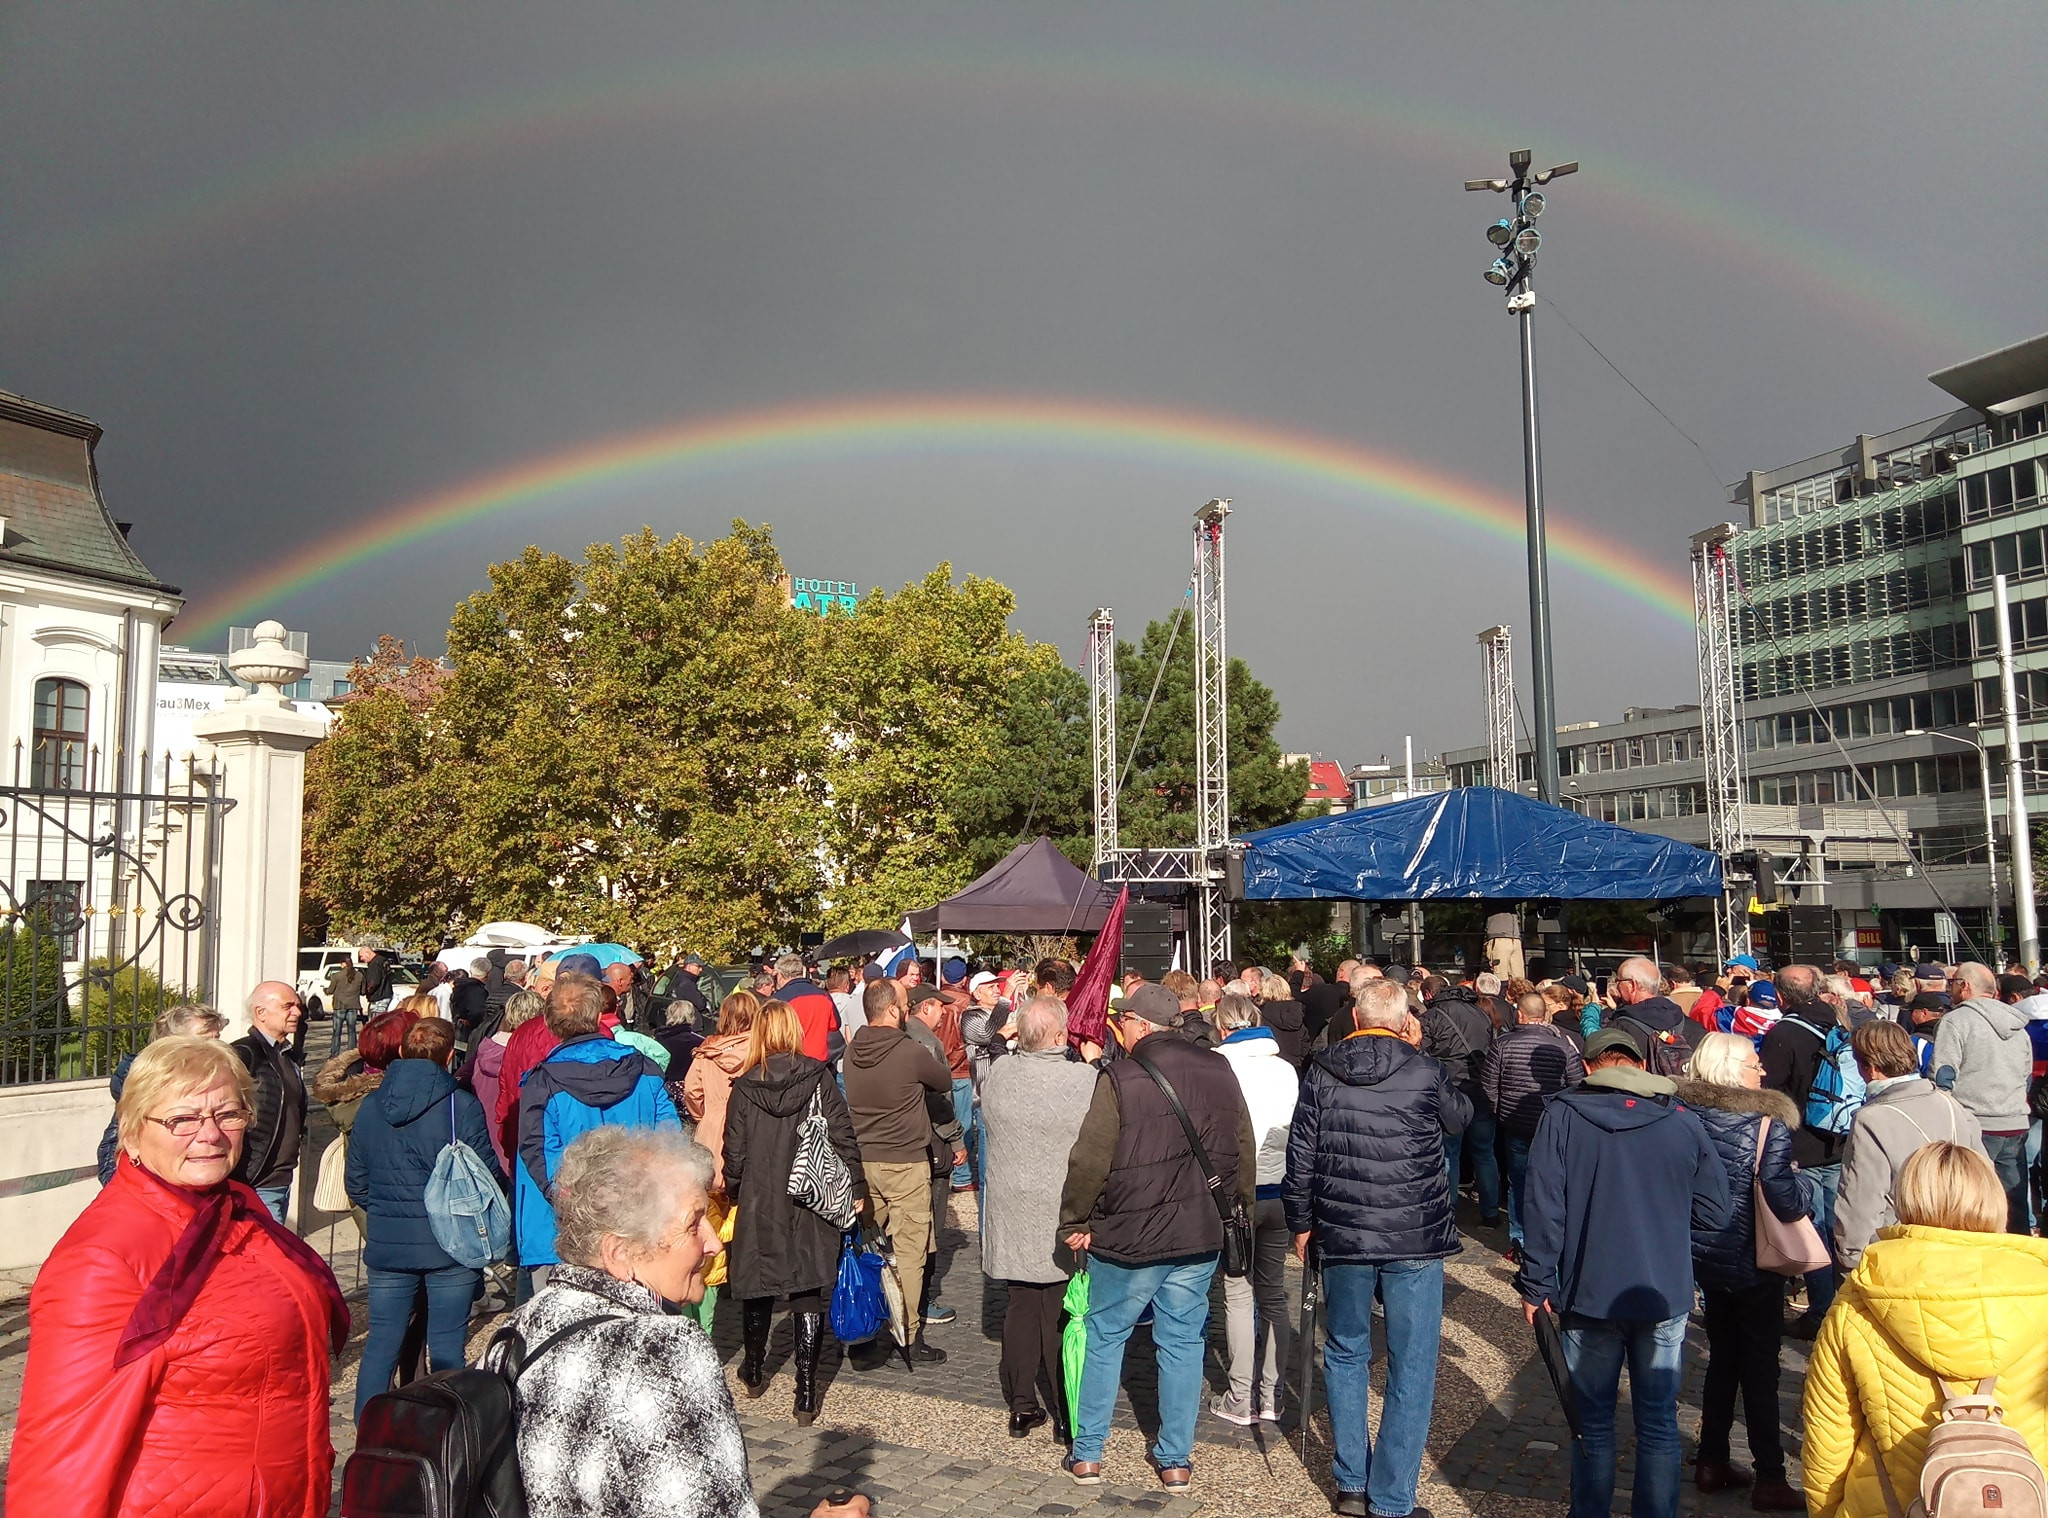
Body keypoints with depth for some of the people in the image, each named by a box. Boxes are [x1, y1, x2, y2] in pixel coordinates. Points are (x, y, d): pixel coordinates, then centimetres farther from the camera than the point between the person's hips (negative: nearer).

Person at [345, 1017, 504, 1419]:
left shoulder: (370, 1106, 3)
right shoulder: (462, 1106, -12)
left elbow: (356, 1182, 9)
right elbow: (488, 1175, -10)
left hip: (386, 1245, 4)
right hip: (450, 1246, -4)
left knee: (381, 1344, 13)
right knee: (446, 1349, 6)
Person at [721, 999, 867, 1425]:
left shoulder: (745, 1089, -7)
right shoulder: (820, 1079, -8)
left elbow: (735, 1154, -2)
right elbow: (843, 1138, -8)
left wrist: (734, 1193, 15)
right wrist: (856, 1190, 1)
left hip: (760, 1205, 1)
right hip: (812, 1204, -1)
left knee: (757, 1288, 19)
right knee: (809, 1294, 4)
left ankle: (754, 1373, 38)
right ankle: (806, 1395, 3)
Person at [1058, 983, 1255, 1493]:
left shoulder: (1119, 1078, -14)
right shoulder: (1218, 1070, 0)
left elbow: (1091, 1160, -15)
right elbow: (1244, 1149, 7)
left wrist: (1075, 1221, -3)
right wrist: (1243, 1209, 19)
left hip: (1127, 1238, -4)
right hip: (1201, 1234, 4)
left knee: (1104, 1337, 12)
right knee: (1182, 1342, 13)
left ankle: (1087, 1453, 20)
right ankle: (1175, 1459, 20)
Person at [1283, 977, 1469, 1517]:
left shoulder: (1321, 1072, -2)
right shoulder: (1425, 1072, -7)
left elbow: (1300, 1154, 1)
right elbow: (1460, 1117, 14)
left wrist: (1302, 1223, 12)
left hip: (1342, 1235, 2)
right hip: (1415, 1238, -2)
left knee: (1346, 1355, 18)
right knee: (1411, 1369, 6)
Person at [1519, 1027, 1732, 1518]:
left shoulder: (1563, 1115, -7)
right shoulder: (1683, 1122, -2)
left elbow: (1543, 1207, -10)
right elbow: (1715, 1211, 3)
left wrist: (1536, 1284, -3)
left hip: (1590, 1294, -1)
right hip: (1665, 1296, 1)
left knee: (1593, 1421, 12)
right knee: (1659, 1422, 13)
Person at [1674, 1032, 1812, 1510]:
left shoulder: (1687, 1115, -4)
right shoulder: (1767, 1123, -19)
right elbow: (1786, 1202, -23)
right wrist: (1802, 1183, -4)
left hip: (1706, 1255, 5)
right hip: (1752, 1262, -5)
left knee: (1723, 1358, 19)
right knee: (1760, 1367, 6)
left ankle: (1711, 1462, 26)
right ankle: (1769, 1479, 13)